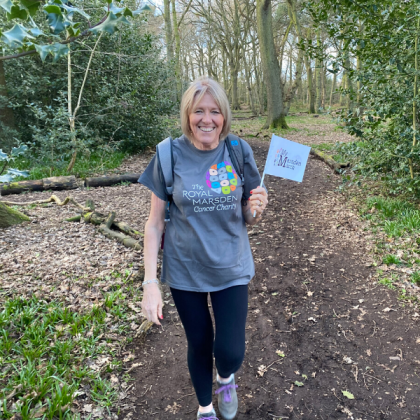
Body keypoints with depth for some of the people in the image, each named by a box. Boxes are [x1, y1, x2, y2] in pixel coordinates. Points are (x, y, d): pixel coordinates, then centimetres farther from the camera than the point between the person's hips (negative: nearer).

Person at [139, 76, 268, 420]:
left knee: (230, 352, 2)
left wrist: (257, 208, -21)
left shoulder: (239, 153, -6)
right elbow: (155, 223, -6)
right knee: (199, 344, 16)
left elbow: (248, 218, 3)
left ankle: (226, 378, 42)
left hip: (231, 268, 1)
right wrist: (150, 282, -10)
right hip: (185, 270, 0)